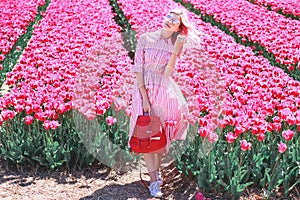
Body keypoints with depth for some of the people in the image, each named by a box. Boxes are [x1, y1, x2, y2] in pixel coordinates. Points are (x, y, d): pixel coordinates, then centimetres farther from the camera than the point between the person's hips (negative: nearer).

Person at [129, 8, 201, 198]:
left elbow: (167, 73, -9)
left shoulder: (176, 44, 2)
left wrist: (176, 50, -19)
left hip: (164, 90, 2)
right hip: (144, 89, -2)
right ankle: (154, 181, 6)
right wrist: (144, 97, -14)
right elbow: (138, 69, -6)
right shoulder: (145, 38, -3)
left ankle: (156, 170, 32)